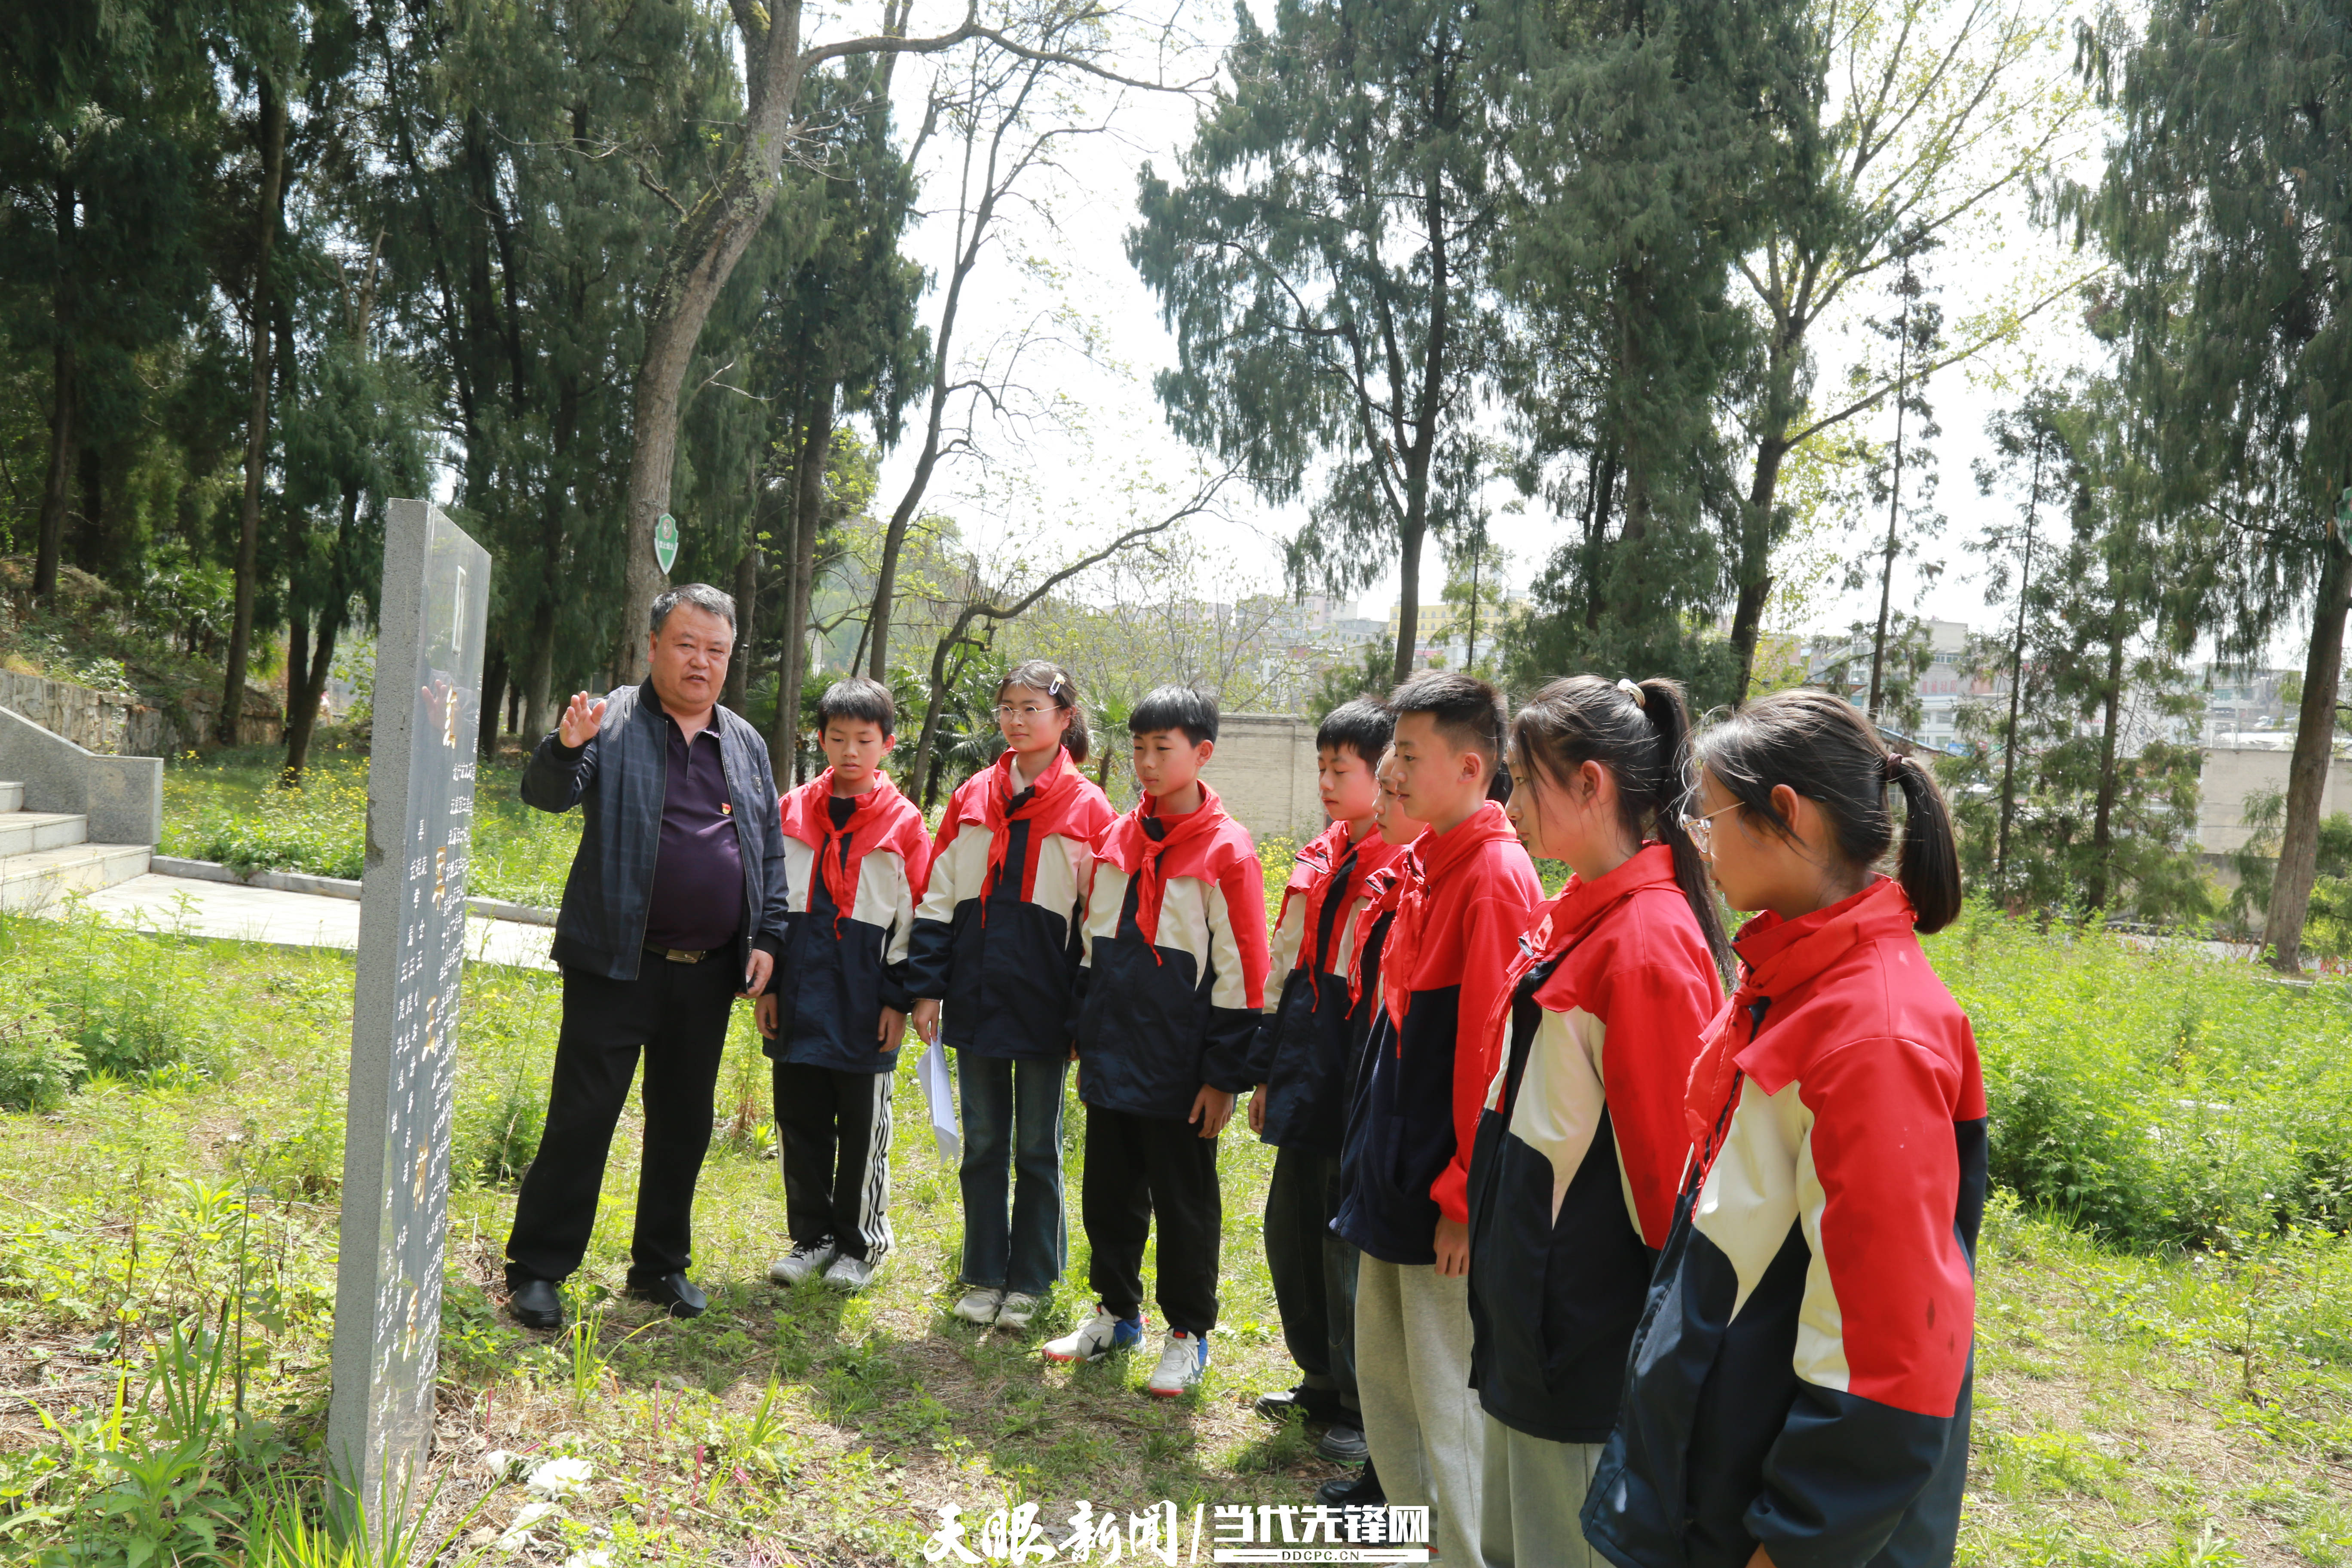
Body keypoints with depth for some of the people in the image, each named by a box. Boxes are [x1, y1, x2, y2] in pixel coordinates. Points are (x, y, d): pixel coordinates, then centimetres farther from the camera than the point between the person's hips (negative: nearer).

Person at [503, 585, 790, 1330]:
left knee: (684, 1124, 13)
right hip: (619, 962, -5)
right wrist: (567, 747, -35)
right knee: (582, 1116, -1)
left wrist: (767, 937, 6)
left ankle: (662, 1264, 28)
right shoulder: (613, 723, -2)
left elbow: (770, 850, 15)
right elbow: (547, 794, -14)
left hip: (710, 971, 5)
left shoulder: (746, 743, 12)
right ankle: (536, 1269, 13)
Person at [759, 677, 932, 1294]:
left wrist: (900, 999, -4)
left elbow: (917, 916, -1)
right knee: (799, 1119, 10)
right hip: (800, 993, 3)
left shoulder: (903, 824, -2)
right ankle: (811, 1236, 25)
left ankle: (860, 1243, 21)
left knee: (863, 1126, 6)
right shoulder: (792, 813, 7)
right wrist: (767, 984, 6)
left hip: (866, 998, -3)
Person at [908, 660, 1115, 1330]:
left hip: (1043, 1006, -3)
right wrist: (926, 987, 2)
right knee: (982, 1142, 12)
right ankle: (983, 1276, 24)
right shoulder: (971, 799, 7)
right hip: (976, 999, 3)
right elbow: (937, 899, 8)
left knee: (1037, 1148, 8)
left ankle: (1029, 1282, 21)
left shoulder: (1088, 809, -3)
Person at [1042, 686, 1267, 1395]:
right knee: (1109, 1191, 16)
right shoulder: (1117, 839, 8)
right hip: (1111, 1061, 6)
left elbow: (1241, 971, -11)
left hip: (1178, 1068, -6)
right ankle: (1116, 1312, 34)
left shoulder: (1226, 850, -10)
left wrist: (1224, 1074, -12)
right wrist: (1084, 1038, 14)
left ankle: (1187, 1335, 23)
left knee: (1184, 1202, 7)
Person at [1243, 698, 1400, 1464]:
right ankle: (1322, 1381, 35)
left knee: (1350, 1244, 1)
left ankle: (1369, 1410, 19)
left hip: (1361, 1083, -8)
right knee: (1291, 1228, 16)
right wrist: (1267, 1070, 18)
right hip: (1307, 1075, 8)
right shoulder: (1321, 861, 12)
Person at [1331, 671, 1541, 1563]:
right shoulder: (1425, 866, 9)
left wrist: (1466, 1196, -17)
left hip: (1448, 1193, -9)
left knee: (1448, 1403, 3)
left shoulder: (1495, 878, -18)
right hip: (1397, 1174, 9)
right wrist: (1380, 1152, 16)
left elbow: (1494, 1052, -20)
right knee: (1383, 1379, 20)